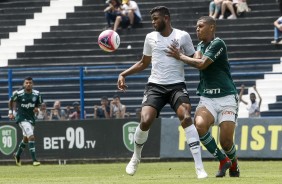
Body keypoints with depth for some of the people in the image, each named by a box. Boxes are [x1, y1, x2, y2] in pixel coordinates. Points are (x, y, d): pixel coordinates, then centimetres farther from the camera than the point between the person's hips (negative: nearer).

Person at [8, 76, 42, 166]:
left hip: (31, 118, 5)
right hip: (22, 118, -5)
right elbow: (11, 101, 6)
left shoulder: (37, 94, -4)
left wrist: (37, 108, -11)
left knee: (26, 138, 21)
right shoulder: (18, 94, -12)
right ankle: (34, 160, -20)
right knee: (31, 137, -20)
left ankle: (17, 155, 45)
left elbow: (39, 104, 11)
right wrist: (10, 112, 3)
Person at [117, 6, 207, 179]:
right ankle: (135, 158, 12)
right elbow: (144, 63, 22)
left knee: (186, 118, -24)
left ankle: (199, 167, -24)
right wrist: (124, 74, 13)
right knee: (145, 121, -16)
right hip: (155, 85, 2)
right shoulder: (151, 37, 8)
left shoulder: (182, 36, 0)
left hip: (177, 85, -2)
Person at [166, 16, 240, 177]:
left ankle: (234, 163, 26)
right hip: (207, 98, 6)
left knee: (226, 142, -10)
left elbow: (201, 64, -16)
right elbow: (196, 60, -3)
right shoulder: (201, 45, 16)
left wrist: (180, 56, -6)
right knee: (199, 125, -26)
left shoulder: (218, 44, -9)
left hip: (226, 98, -6)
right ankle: (223, 160, -7)